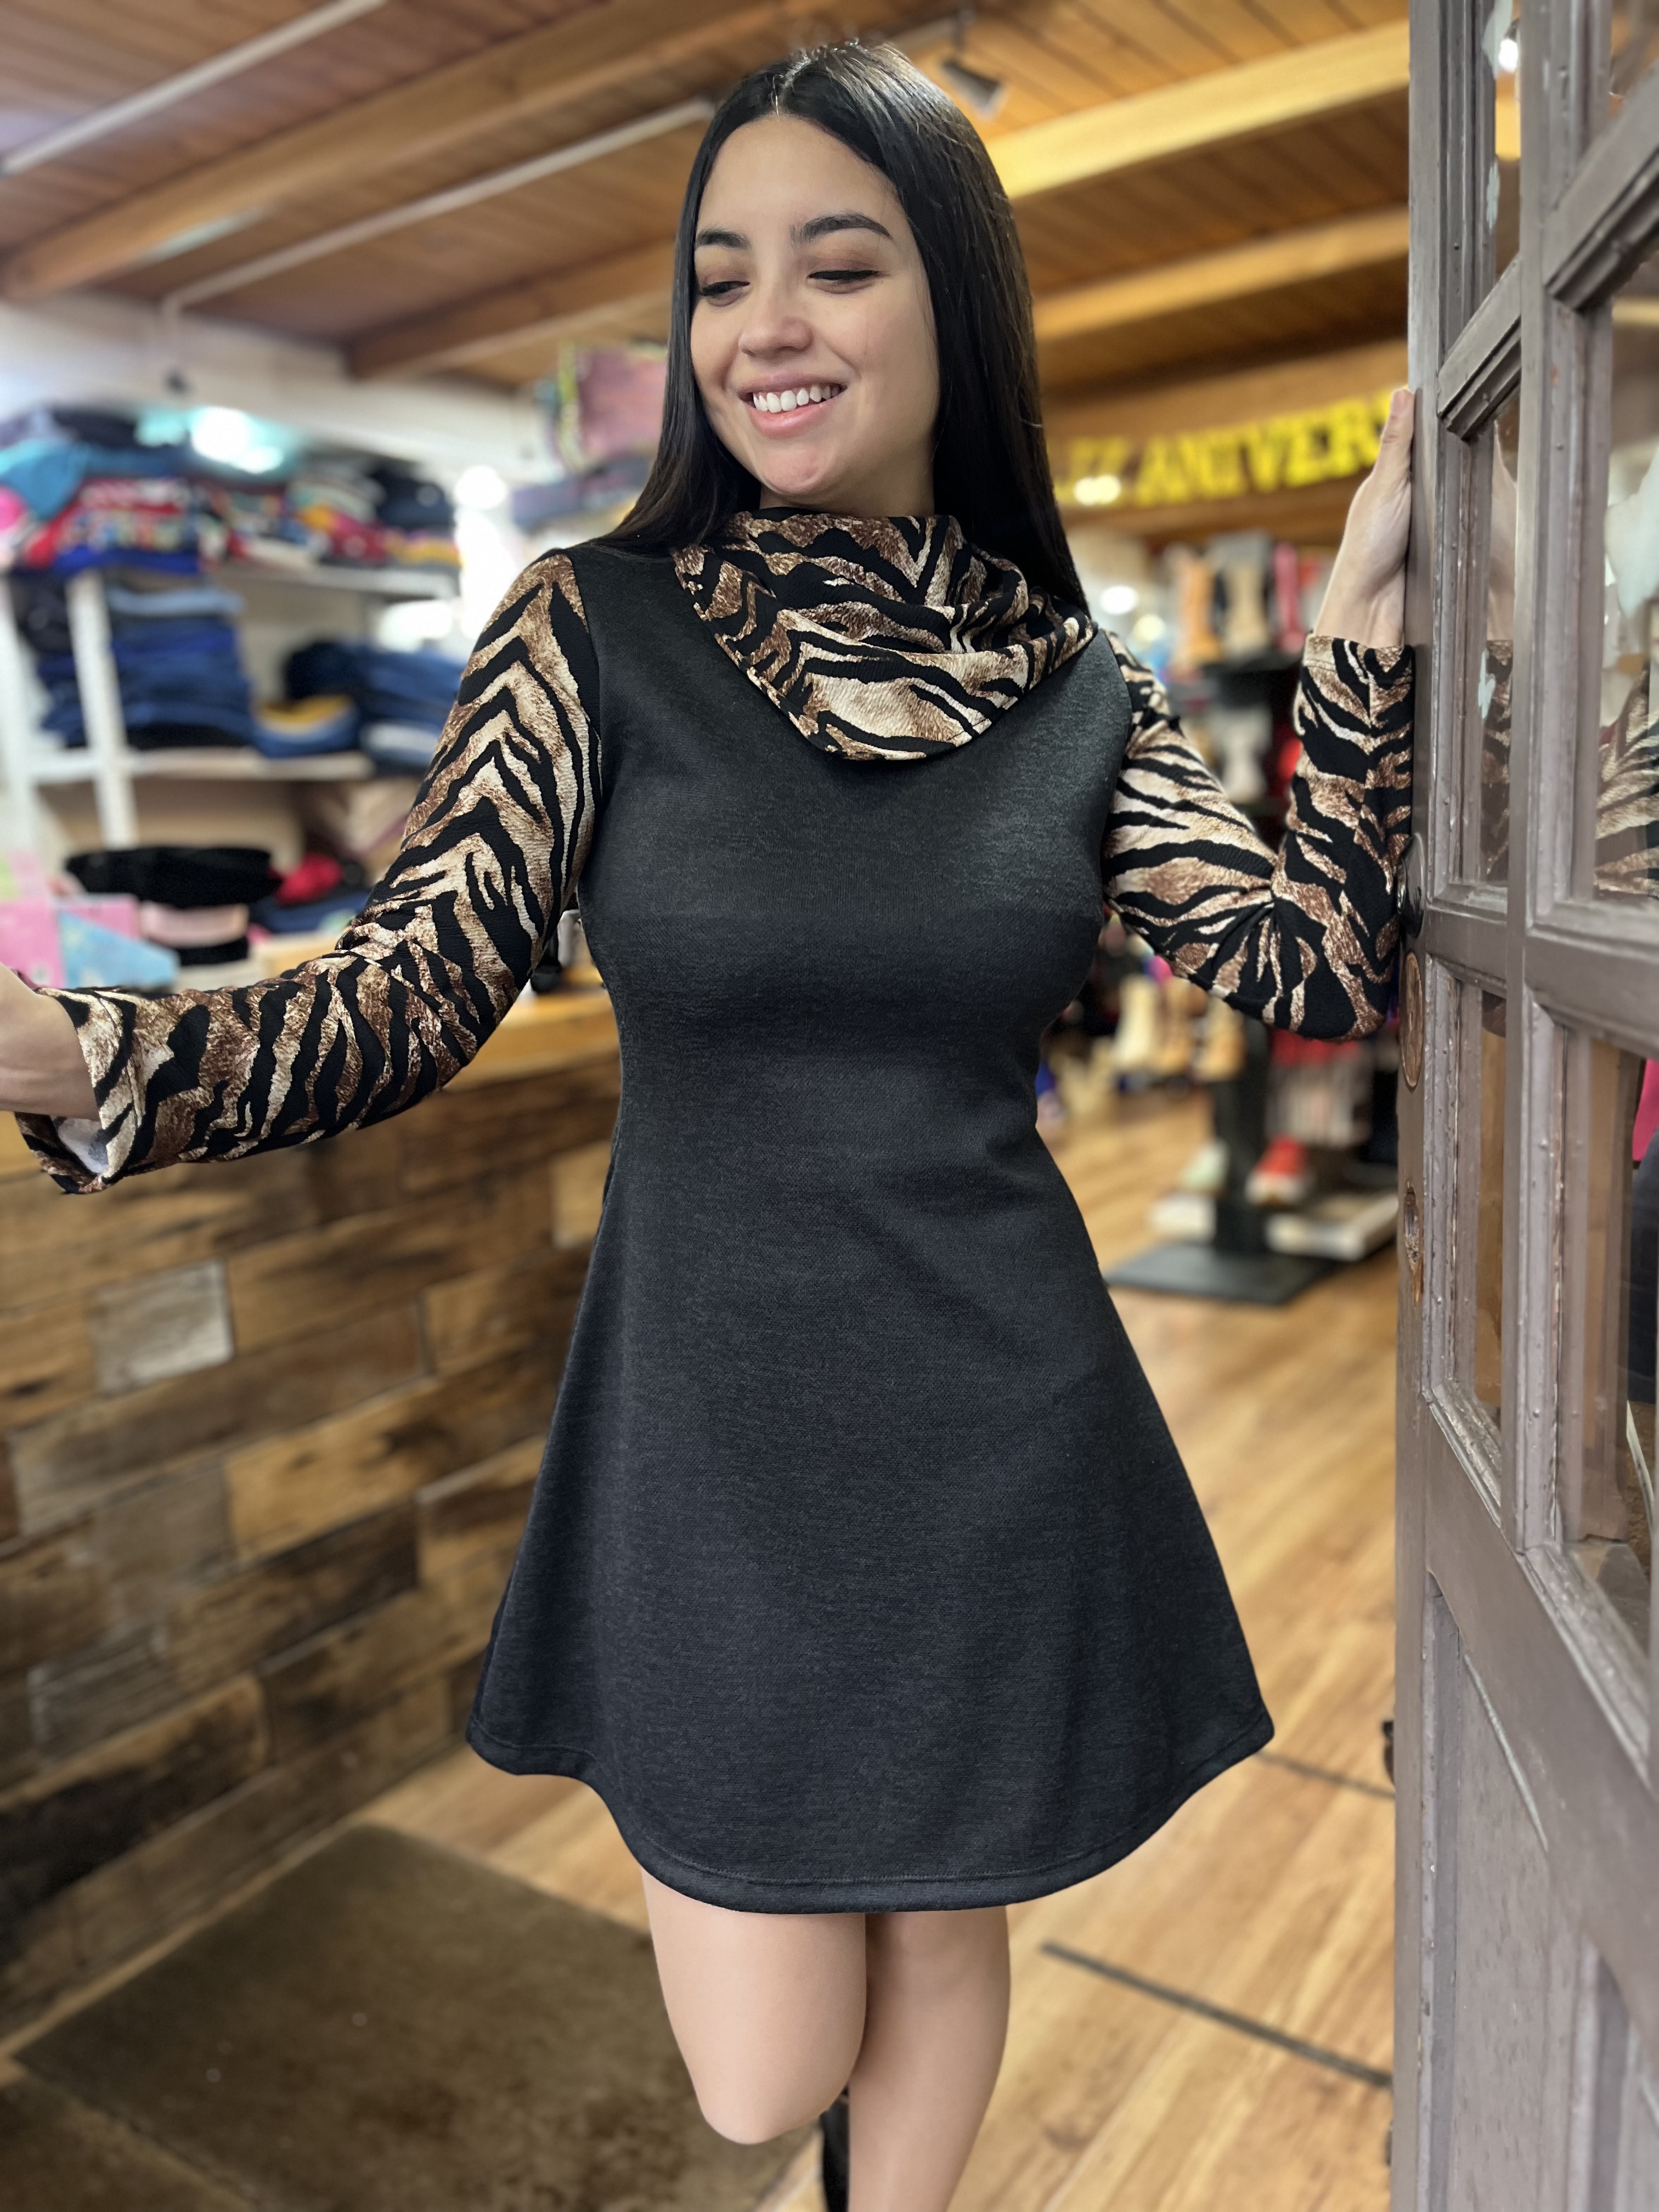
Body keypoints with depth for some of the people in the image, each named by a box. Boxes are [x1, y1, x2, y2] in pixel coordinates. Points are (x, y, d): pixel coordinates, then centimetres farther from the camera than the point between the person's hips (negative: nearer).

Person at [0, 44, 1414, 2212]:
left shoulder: (1079, 690, 1)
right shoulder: (598, 627, -7)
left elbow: (1320, 972, -1)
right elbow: (401, 1002, -12)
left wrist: (1360, 636, -9)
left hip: (1001, 1434, 2)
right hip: (713, 1424, -1)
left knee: (943, 1936, 22)